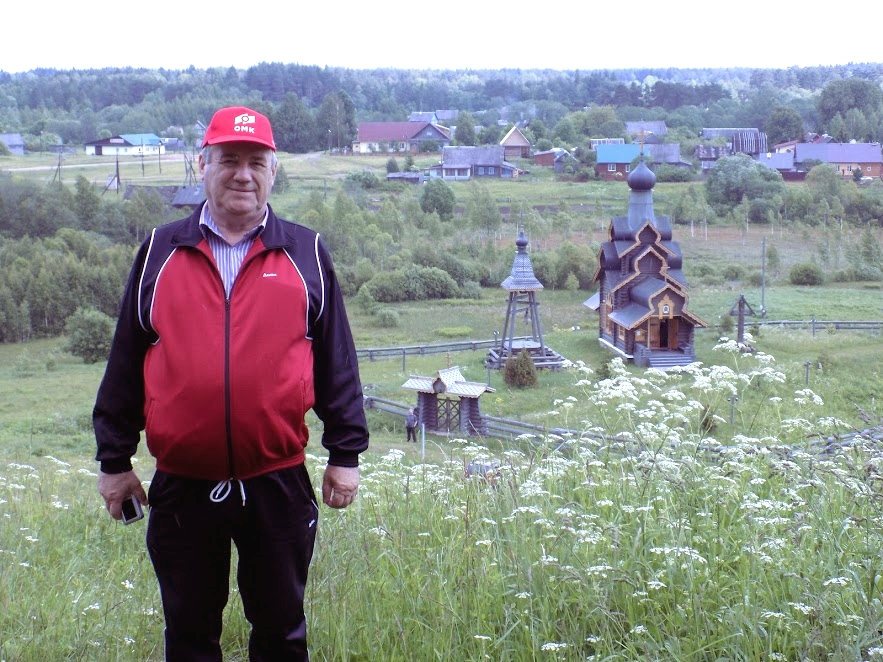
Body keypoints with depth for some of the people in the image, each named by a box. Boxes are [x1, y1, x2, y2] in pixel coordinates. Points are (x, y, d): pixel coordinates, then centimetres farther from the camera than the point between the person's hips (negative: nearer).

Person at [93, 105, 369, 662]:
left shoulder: (306, 254, 4)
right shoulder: (161, 252, 5)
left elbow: (337, 362, 6)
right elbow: (126, 361, 7)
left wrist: (345, 454, 4)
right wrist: (114, 459, 7)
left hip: (278, 484, 0)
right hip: (181, 486, 1)